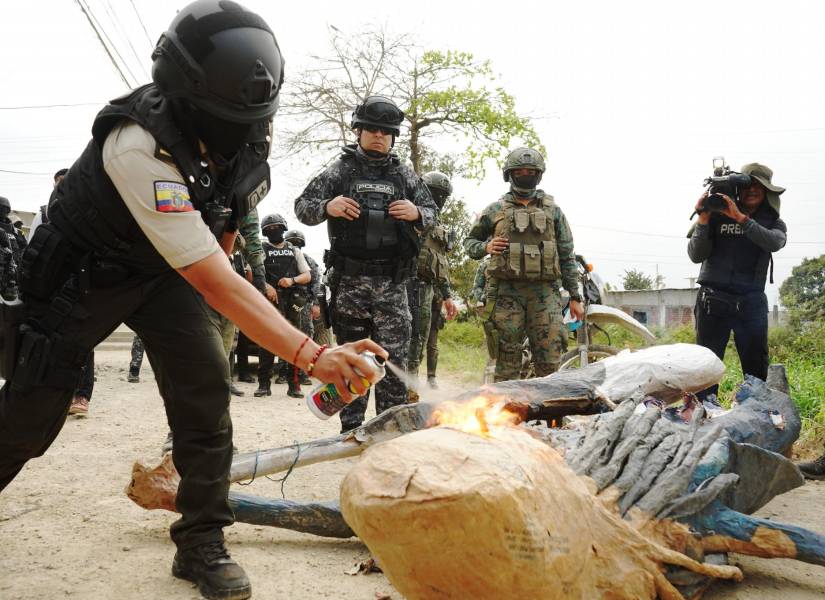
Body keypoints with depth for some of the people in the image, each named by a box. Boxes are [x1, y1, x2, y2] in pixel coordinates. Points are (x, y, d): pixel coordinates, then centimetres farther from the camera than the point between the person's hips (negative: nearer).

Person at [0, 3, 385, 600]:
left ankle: (201, 544, 1)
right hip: (85, 271, -5)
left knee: (206, 386, -11)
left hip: (164, 269, 5)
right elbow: (215, 283, -42)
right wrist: (313, 355, -48)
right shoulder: (140, 148, -38)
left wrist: (220, 261, 16)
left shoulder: (237, 134, -16)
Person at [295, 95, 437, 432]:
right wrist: (327, 207, -17)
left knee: (394, 357, 0)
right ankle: (351, 427, 14)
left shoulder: (405, 175, 11)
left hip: (391, 282, 1)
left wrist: (417, 214, -8)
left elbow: (431, 212, 16)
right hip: (349, 280, -1)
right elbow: (302, 207, 4)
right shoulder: (340, 170, 6)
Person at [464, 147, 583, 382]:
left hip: (544, 292, 1)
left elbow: (567, 256, 13)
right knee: (508, 357, 0)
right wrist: (485, 247, -4)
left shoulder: (552, 210, 14)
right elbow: (469, 241, 20)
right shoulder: (495, 210, 11)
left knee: (549, 359, -5)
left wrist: (575, 297, 8)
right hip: (507, 292, 0)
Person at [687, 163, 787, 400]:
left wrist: (740, 218, -21)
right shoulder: (717, 216, 4)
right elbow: (696, 255, -1)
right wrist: (703, 219, -12)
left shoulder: (773, 223, 11)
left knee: (757, 368, 2)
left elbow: (774, 242, -13)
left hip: (752, 302, 2)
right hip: (713, 300, -2)